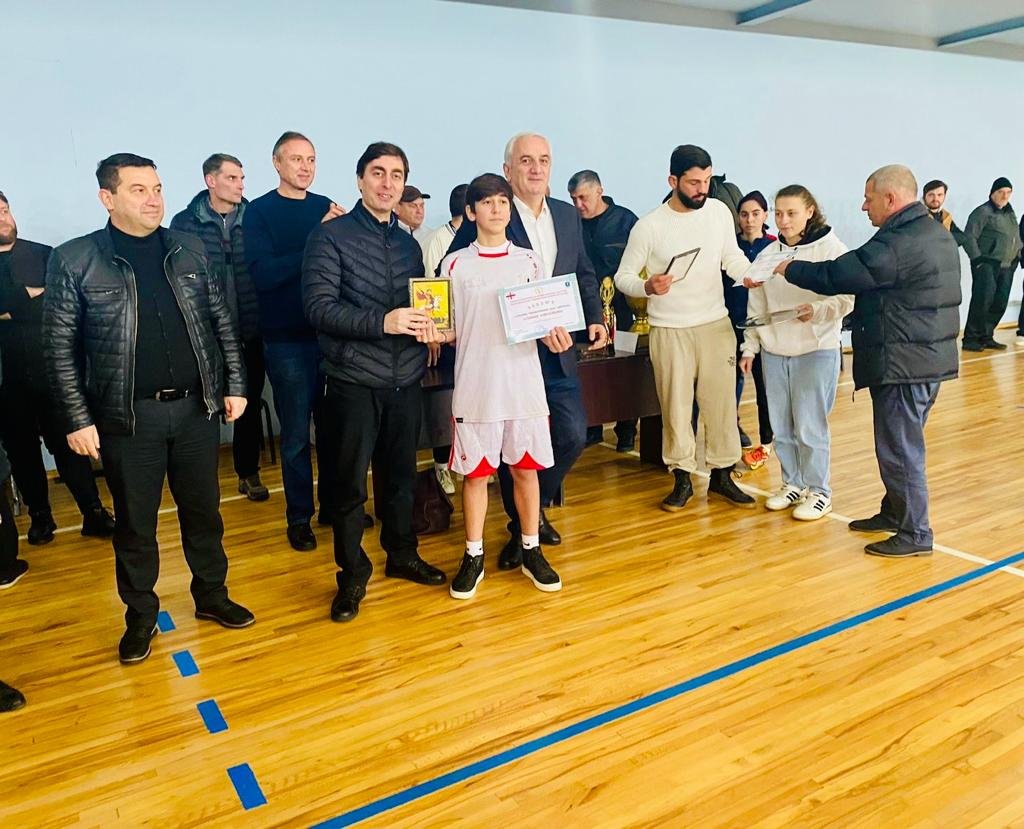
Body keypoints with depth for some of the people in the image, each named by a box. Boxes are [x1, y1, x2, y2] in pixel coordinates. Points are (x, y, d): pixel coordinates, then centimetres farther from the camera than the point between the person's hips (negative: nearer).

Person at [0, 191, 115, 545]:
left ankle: (94, 512, 7)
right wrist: (31, 294, -12)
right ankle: (40, 516, 24)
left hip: (50, 368, -1)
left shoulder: (43, 255, 5)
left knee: (67, 442, 1)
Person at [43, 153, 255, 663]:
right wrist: (78, 420, -8)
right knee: (134, 524, 10)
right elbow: (60, 349, -4)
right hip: (128, 417, -2)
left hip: (196, 409, 3)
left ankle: (211, 596, 34)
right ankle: (140, 615, 29)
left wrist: (233, 385, 4)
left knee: (203, 511, 14)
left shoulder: (190, 250, 4)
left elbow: (221, 322, 9)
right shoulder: (74, 260, -5)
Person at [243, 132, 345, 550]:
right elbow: (263, 274, -17)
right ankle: (299, 516, 21)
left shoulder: (324, 206, 7)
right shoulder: (259, 212, -4)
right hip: (286, 339, -3)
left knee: (333, 425, 13)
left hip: (328, 332, 3)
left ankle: (333, 504, 29)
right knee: (296, 433, 6)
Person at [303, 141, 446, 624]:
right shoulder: (331, 236, -5)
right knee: (351, 484, 4)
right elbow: (319, 306, -14)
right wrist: (382, 322, -23)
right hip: (355, 382, -5)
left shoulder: (408, 244, 13)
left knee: (401, 474, 16)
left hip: (405, 381, 5)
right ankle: (352, 575, 20)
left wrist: (427, 326, -5)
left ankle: (402, 555, 34)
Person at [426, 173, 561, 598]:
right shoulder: (455, 264, 2)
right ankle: (474, 557, 19)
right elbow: (452, 328, 4)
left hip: (523, 382, 1)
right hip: (475, 386, -1)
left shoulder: (529, 261, 6)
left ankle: (531, 551, 24)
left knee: (526, 467, 9)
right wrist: (436, 334, -17)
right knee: (475, 472, 6)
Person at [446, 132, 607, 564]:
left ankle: (538, 505, 32)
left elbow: (584, 273, 18)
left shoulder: (568, 215, 10)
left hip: (557, 351, 5)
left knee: (573, 435, 6)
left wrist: (595, 318, 2)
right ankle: (520, 528, 26)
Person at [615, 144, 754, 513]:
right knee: (676, 407, 6)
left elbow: (732, 256, 12)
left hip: (716, 324, 3)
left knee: (722, 402, 8)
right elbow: (623, 277, -6)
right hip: (670, 330, -3)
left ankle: (722, 475, 22)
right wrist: (648, 286, -26)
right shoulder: (649, 226, -11)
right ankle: (682, 479, 20)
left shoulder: (719, 211, 0)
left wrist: (751, 273, -8)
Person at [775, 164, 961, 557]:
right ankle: (895, 513, 32)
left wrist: (790, 269, -1)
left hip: (903, 363, -10)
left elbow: (834, 275, -18)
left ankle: (914, 534, 9)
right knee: (903, 443, 19)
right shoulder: (936, 233, 13)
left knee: (899, 448, -1)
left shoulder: (897, 243, -21)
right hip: (930, 357, 10)